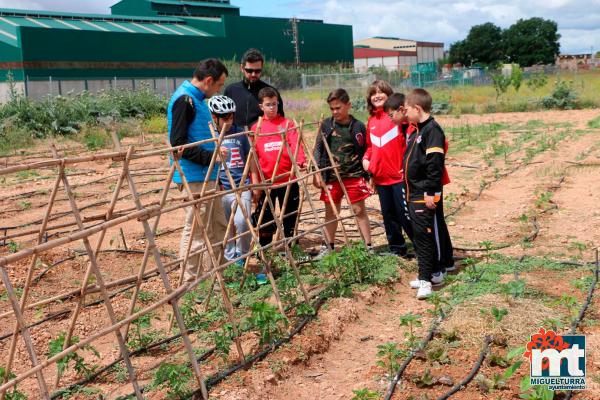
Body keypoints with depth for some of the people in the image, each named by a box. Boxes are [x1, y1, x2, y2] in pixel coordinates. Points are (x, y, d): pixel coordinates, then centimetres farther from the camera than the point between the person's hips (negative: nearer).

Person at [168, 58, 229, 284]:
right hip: (194, 177, -10)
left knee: (219, 226, 16)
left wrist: (215, 153, 11)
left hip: (207, 176, 10)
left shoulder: (196, 99, 15)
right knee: (195, 231, -2)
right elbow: (178, 143, -20)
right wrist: (210, 156, -19)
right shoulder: (184, 100, -15)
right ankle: (190, 283, 9)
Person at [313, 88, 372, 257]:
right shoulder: (326, 125, 2)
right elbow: (318, 149, 4)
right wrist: (317, 172, -5)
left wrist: (368, 176, 2)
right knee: (331, 212, 10)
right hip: (331, 176, 2)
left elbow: (365, 152, 3)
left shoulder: (358, 126, -3)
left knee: (359, 210, 3)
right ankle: (328, 246, 22)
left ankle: (368, 246, 11)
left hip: (354, 175, -2)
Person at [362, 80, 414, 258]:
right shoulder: (371, 120, 11)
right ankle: (397, 249, 27)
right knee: (388, 215, 14)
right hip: (380, 177, 6)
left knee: (405, 214, -3)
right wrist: (366, 158, 4)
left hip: (399, 175, -6)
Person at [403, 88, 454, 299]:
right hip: (415, 193, 10)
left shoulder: (432, 130, -14)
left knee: (426, 234, -7)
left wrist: (430, 192, -22)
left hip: (427, 195, -10)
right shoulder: (417, 131, 16)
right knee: (420, 234, 14)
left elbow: (435, 163, -20)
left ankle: (427, 278, -3)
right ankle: (427, 275, 24)